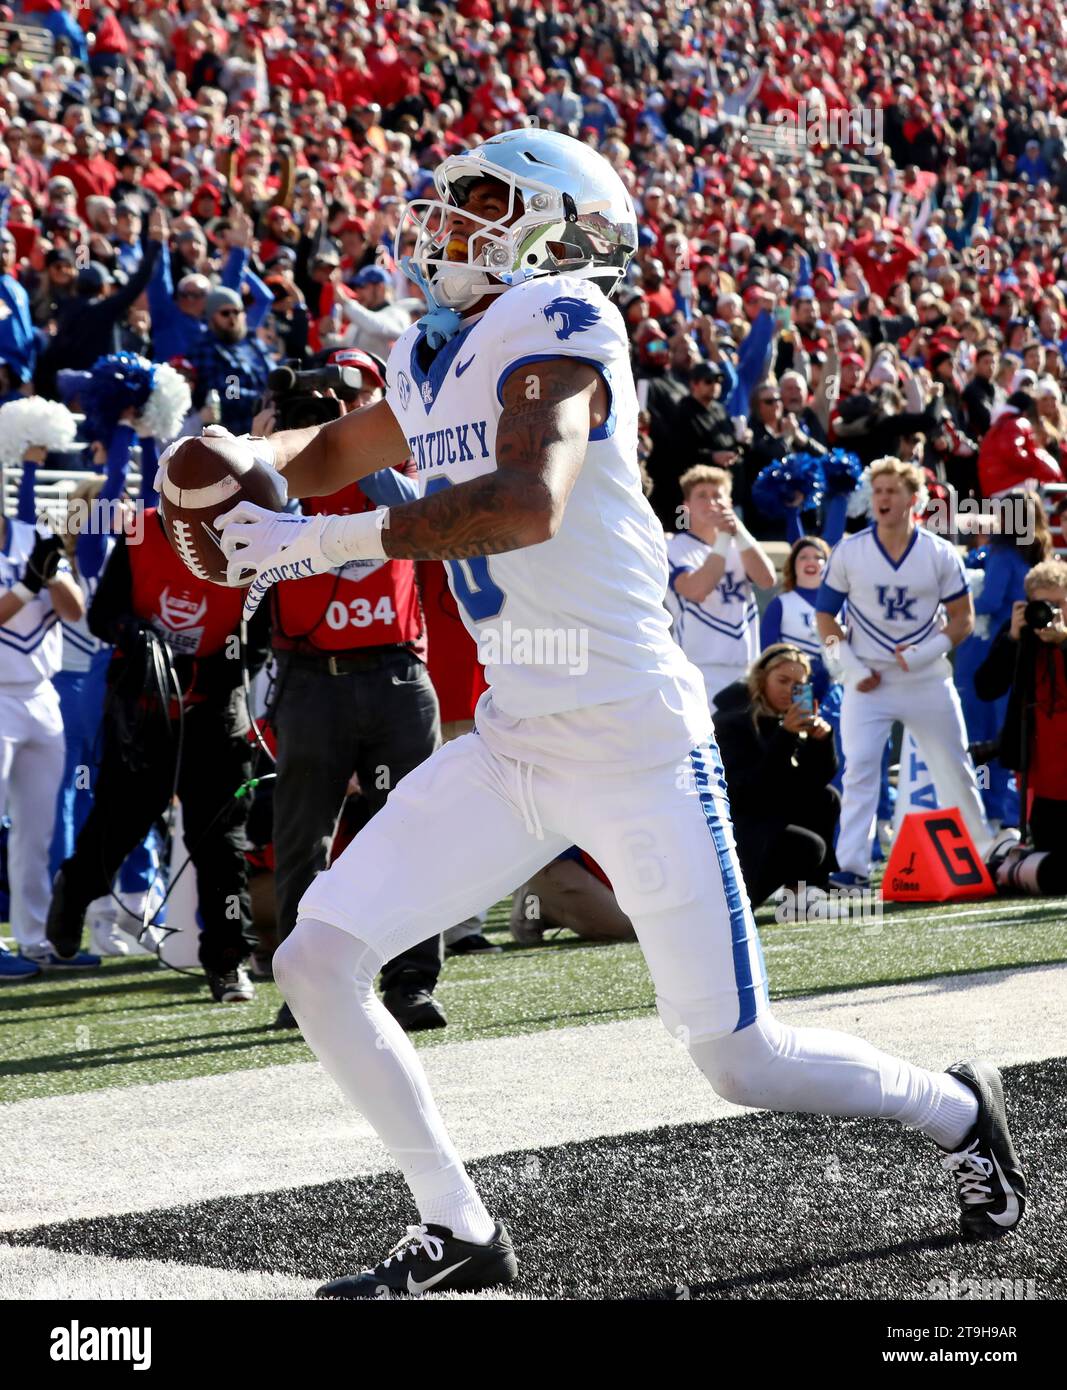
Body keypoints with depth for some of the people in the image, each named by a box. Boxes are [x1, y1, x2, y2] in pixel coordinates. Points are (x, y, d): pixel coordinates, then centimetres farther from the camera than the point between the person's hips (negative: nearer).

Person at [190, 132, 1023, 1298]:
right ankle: (458, 1232, 9)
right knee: (316, 962, -3)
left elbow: (527, 504, -30)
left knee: (740, 1062, -2)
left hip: (632, 741, -8)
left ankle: (954, 1110, 27)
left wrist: (325, 540, -24)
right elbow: (330, 452, 31)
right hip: (511, 746, 8)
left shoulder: (557, 324, -14)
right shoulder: (435, 362, 12)